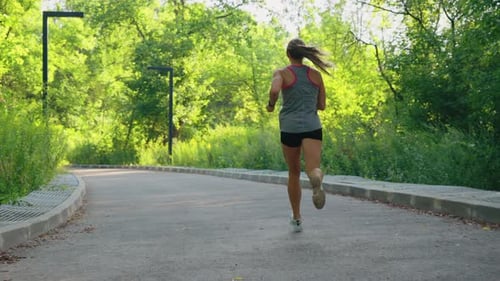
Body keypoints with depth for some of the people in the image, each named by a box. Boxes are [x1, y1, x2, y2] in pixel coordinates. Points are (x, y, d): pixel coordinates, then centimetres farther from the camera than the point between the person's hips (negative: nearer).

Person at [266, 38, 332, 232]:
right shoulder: (316, 75, 10)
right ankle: (317, 179, -54)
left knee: (294, 173, 17)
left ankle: (296, 219, 26)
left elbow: (274, 90, -21)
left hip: (289, 127, 0)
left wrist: (271, 105, -1)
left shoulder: (282, 73, 1)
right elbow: (322, 105, 14)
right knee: (313, 169, -15)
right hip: (312, 127, 0)